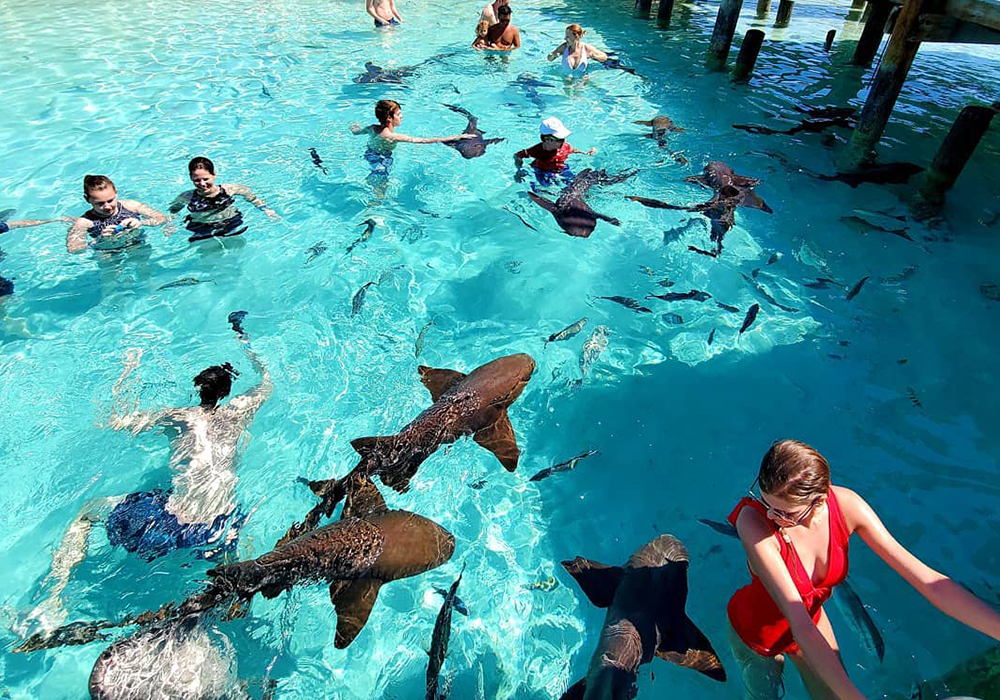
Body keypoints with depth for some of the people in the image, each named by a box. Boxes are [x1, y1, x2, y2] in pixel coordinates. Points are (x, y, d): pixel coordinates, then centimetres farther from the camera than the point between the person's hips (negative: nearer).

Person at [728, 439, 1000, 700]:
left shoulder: (846, 505, -26)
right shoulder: (753, 521, -39)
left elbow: (929, 581, -20)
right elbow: (799, 624, -40)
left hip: (812, 620, 3)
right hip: (754, 633, -3)